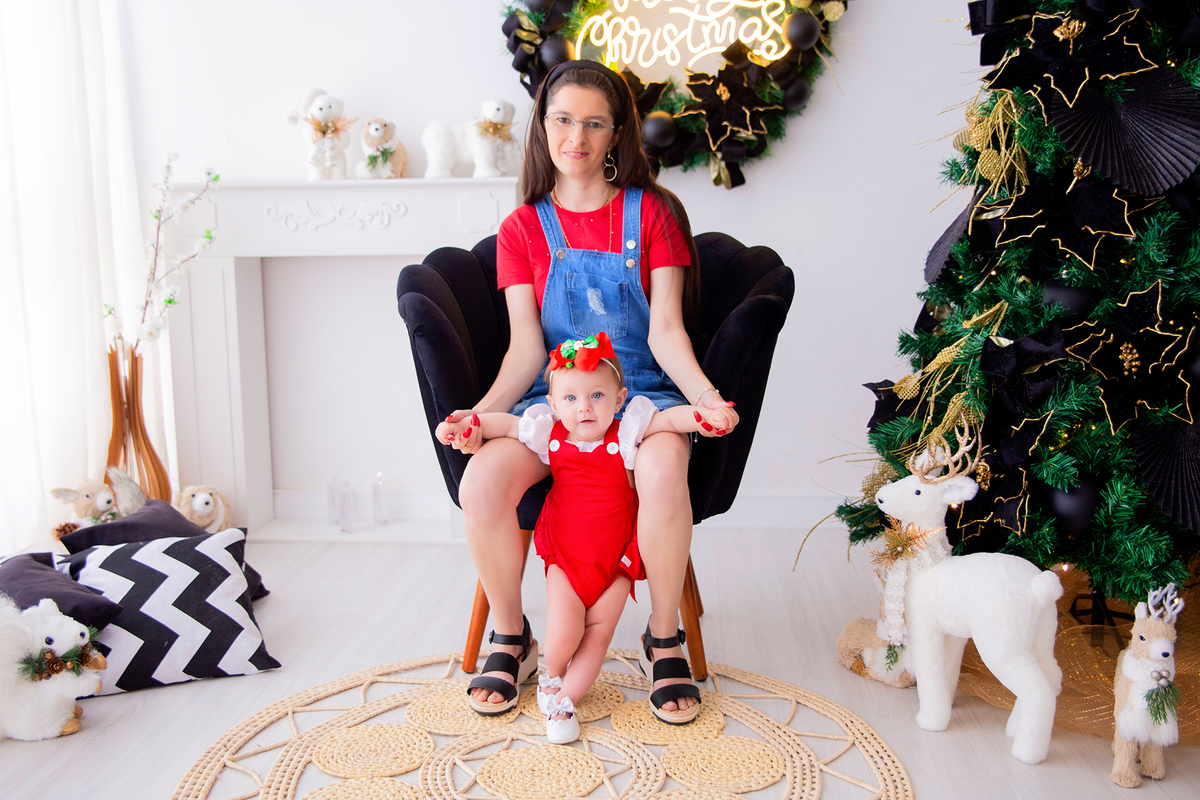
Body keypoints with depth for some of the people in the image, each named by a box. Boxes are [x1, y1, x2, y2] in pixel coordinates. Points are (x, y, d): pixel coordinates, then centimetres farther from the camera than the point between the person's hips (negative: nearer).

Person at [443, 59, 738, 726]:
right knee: (482, 483, -28)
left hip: (642, 393, -1)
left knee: (663, 470, -37)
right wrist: (483, 411, -18)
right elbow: (526, 347, 0)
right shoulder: (522, 228, 9)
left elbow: (665, 329, -3)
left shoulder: (652, 213, 5)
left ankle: (665, 638, -10)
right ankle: (511, 637, 0)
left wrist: (702, 392, -23)